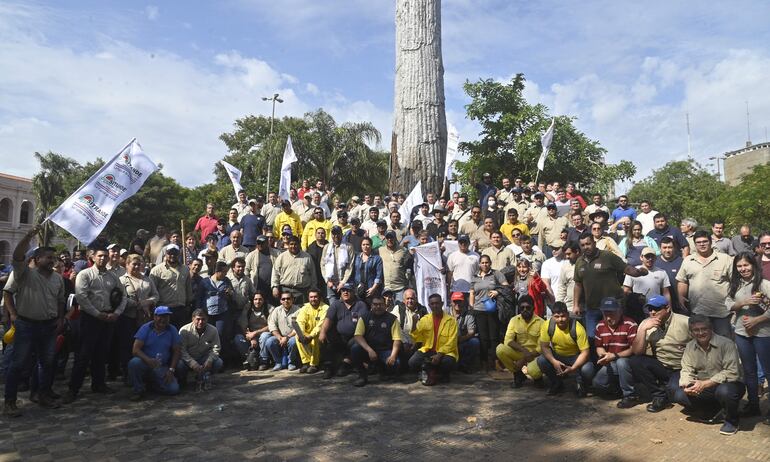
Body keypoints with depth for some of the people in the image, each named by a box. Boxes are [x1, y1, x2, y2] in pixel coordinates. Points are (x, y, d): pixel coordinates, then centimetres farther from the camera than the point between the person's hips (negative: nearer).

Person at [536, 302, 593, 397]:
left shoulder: (577, 328, -26)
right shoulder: (547, 325, -20)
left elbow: (585, 352, -24)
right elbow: (544, 347, -13)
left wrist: (573, 368, -36)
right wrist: (554, 362, -31)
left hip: (575, 357, -2)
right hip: (557, 356, 3)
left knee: (587, 370, -32)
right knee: (541, 361, -25)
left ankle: (581, 385, 7)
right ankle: (557, 384, 4)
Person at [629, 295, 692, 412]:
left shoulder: (685, 322, -12)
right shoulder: (646, 324, -2)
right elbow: (636, 352, -9)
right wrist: (643, 329, -20)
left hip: (681, 369, -4)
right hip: (661, 367, 4)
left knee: (674, 389, -32)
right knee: (635, 361, -20)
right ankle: (660, 396, -4)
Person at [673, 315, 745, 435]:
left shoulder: (726, 344, -17)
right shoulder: (690, 347, 1)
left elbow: (732, 373, -24)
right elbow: (686, 371, 1)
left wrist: (705, 384, -30)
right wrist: (687, 385, -22)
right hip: (702, 387, 5)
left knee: (724, 391, -39)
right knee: (679, 396, -15)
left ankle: (732, 419, -6)